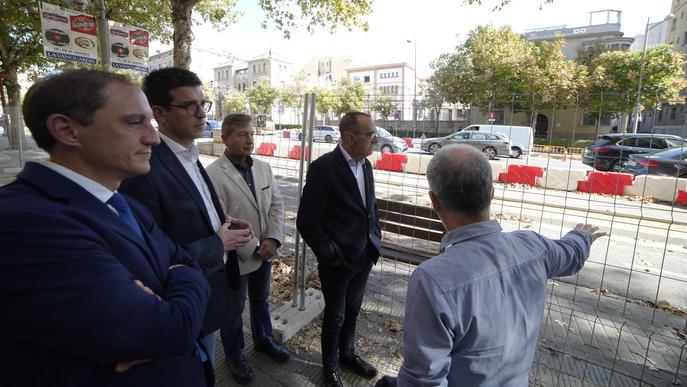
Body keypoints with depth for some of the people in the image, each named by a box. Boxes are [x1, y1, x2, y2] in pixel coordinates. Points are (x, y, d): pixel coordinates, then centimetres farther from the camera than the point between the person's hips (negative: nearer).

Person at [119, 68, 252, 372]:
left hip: (212, 292, 8)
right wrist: (217, 244, -20)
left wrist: (224, 225, -4)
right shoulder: (145, 170, -25)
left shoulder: (190, 158, 4)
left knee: (205, 374, 28)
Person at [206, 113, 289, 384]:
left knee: (261, 300, 25)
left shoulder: (263, 167, 0)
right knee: (234, 310, 16)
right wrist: (252, 248, -17)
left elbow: (277, 204, 1)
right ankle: (234, 355, 40)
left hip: (265, 252, 5)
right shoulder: (213, 174, -19)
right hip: (236, 257, -5)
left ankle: (263, 340, 48)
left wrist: (272, 239, -12)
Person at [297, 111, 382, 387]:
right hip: (338, 261, -6)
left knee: (351, 311, 24)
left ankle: (347, 353, 49)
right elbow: (307, 220, -19)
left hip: (364, 258, 6)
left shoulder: (365, 165, 2)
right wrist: (329, 253, -15)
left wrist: (375, 239, 8)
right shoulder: (323, 167, -20)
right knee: (335, 316, 15)